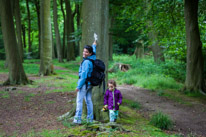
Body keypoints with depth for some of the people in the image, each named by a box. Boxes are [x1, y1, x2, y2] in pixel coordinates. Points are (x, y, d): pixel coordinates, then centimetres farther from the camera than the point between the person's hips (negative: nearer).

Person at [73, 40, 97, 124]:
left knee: (79, 101, -8)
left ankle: (77, 119, -10)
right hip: (90, 84, 9)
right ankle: (90, 119, 16)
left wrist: (78, 86, -18)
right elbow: (94, 52, 31)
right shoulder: (93, 58, 7)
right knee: (88, 100, 12)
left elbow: (84, 75, -21)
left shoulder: (86, 62, -19)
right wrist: (94, 46, 50)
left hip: (84, 83, -9)